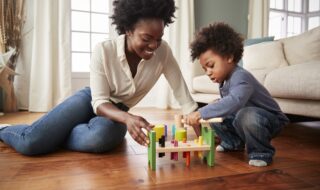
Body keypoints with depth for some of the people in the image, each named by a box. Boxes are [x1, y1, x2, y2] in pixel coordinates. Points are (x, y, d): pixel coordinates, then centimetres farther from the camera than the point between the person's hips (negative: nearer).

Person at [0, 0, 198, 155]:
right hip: (91, 100, -1)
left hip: (118, 111, 2)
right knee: (30, 141, -19)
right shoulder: (103, 51, -23)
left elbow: (183, 95, -14)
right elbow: (100, 102, -23)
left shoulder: (163, 51, -18)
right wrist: (127, 118, -43)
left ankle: (52, 134, -3)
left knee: (100, 138, -36)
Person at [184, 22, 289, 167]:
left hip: (271, 120, -8)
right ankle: (233, 142, 20)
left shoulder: (240, 76, -30)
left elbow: (234, 101, -50)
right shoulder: (224, 80, -1)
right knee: (212, 115, 0)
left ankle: (261, 152, -11)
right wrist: (217, 105, -11)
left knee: (246, 116, -39)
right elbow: (228, 104, 9)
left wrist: (201, 113, -53)